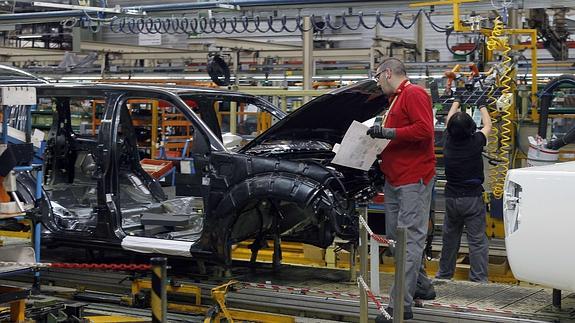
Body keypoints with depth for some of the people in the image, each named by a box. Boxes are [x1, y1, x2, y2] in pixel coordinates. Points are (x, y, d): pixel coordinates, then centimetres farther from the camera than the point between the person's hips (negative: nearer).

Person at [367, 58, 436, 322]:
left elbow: (425, 129, -20)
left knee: (410, 240, -10)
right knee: (395, 238, 14)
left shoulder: (413, 94, -8)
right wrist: (381, 135, 16)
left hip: (413, 180, -11)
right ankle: (422, 287, 27)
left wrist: (390, 132, -19)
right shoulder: (394, 100, 24)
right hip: (394, 180, 11)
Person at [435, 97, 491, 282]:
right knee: (477, 241, -2)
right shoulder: (476, 142, -10)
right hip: (473, 198, -4)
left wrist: (456, 103, 35)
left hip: (452, 198, 4)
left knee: (449, 238, 17)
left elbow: (449, 120, 19)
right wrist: (482, 107, 27)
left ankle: (444, 274, 27)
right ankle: (479, 279, -5)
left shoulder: (449, 141, -1)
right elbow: (488, 125, 10)